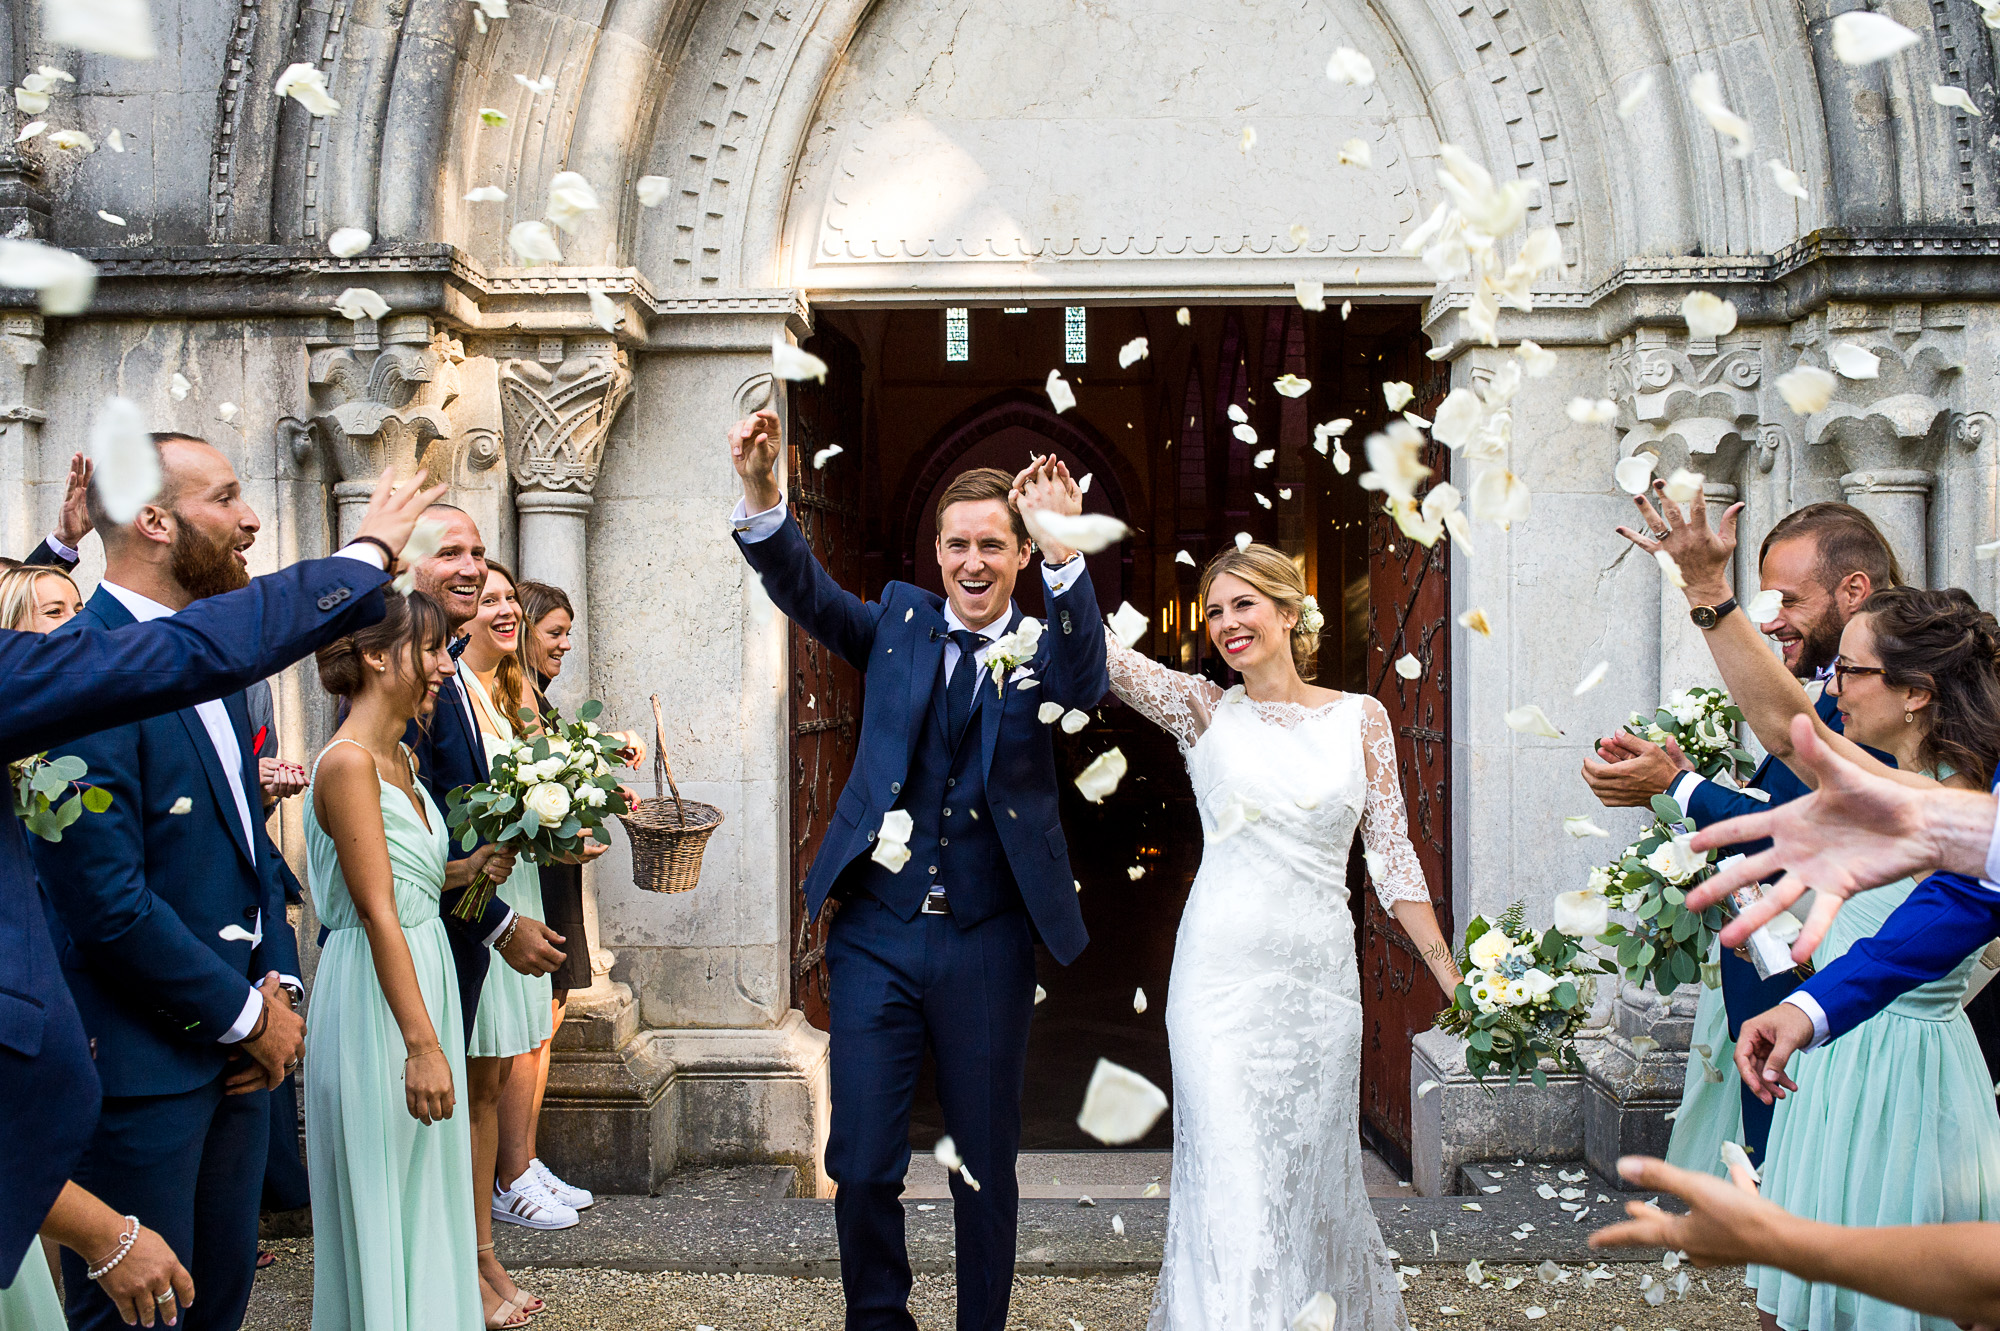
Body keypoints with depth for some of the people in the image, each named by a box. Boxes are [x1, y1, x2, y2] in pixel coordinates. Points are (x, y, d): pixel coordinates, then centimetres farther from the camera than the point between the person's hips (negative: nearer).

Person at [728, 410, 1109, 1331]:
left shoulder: (1042, 646, -1)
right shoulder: (899, 623, 5)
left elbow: (1085, 684, -23)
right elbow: (805, 591, -9)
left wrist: (1066, 556, -40)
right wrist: (761, 497, -28)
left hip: (989, 945, -1)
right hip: (876, 934, 1)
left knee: (986, 1167, 14)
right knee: (861, 1166, 6)